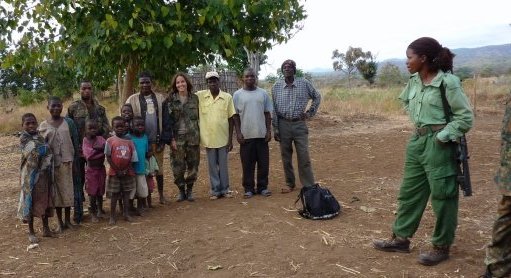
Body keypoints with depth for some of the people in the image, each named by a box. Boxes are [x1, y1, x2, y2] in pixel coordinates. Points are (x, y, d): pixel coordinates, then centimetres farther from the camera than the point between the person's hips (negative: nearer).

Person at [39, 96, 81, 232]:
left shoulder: (69, 122, 0)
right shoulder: (43, 126, 0)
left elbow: (75, 142, 3)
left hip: (67, 162, 0)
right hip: (52, 163, 0)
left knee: (68, 191, 7)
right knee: (56, 192, 7)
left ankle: (68, 220, 22)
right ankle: (60, 222, 19)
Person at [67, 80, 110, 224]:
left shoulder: (99, 108, 7)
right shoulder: (73, 107, -1)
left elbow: (106, 127, 6)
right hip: (78, 150, -3)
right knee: (78, 181, 2)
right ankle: (78, 211, 9)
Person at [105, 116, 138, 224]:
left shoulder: (129, 140, 2)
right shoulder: (110, 141, -6)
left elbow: (132, 157, 2)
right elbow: (108, 157, -6)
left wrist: (126, 170, -8)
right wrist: (117, 170, -10)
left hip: (127, 172, 2)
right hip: (114, 172, -2)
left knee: (126, 193, 10)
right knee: (114, 195, 5)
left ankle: (126, 213, 20)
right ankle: (112, 216, 13)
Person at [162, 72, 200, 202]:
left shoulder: (195, 98, 6)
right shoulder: (171, 100, 0)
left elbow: (199, 117, 10)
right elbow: (167, 120, -4)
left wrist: (200, 136, 6)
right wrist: (171, 138, -11)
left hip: (193, 137, 2)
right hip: (177, 138, -2)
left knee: (193, 165, 6)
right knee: (178, 166, 0)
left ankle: (190, 190, 22)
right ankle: (181, 190, 18)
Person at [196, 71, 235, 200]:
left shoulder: (227, 97, -2)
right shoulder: (200, 96, -2)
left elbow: (231, 119, 0)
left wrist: (230, 139, -1)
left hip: (223, 138, 0)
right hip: (208, 138, 0)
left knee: (223, 165, 10)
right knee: (212, 166, 9)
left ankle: (225, 189, 21)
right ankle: (215, 190, 19)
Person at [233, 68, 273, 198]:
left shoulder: (263, 93, 6)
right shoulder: (237, 94, 1)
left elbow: (267, 113, 8)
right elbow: (235, 115, 2)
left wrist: (269, 131, 1)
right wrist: (238, 132, -5)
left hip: (261, 134, 2)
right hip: (246, 135, -1)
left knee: (264, 163, 5)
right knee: (247, 164, 3)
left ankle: (263, 187, 17)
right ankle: (248, 188, 14)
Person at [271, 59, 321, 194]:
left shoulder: (304, 83, 0)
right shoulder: (276, 86, 2)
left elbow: (317, 97, 14)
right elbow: (274, 109, 4)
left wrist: (310, 112, 4)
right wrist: (275, 128, 0)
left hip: (300, 124, -1)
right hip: (283, 124, 1)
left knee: (304, 157, -2)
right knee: (286, 157, 8)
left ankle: (309, 186, 5)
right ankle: (289, 183, 23)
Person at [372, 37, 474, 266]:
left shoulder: (448, 82, -16)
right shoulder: (414, 81, 5)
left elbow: (466, 117, -13)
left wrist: (442, 136, -17)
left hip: (438, 145, -8)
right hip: (417, 141, 8)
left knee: (442, 197, 5)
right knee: (409, 192, 15)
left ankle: (441, 247, 20)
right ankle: (401, 238, 27)